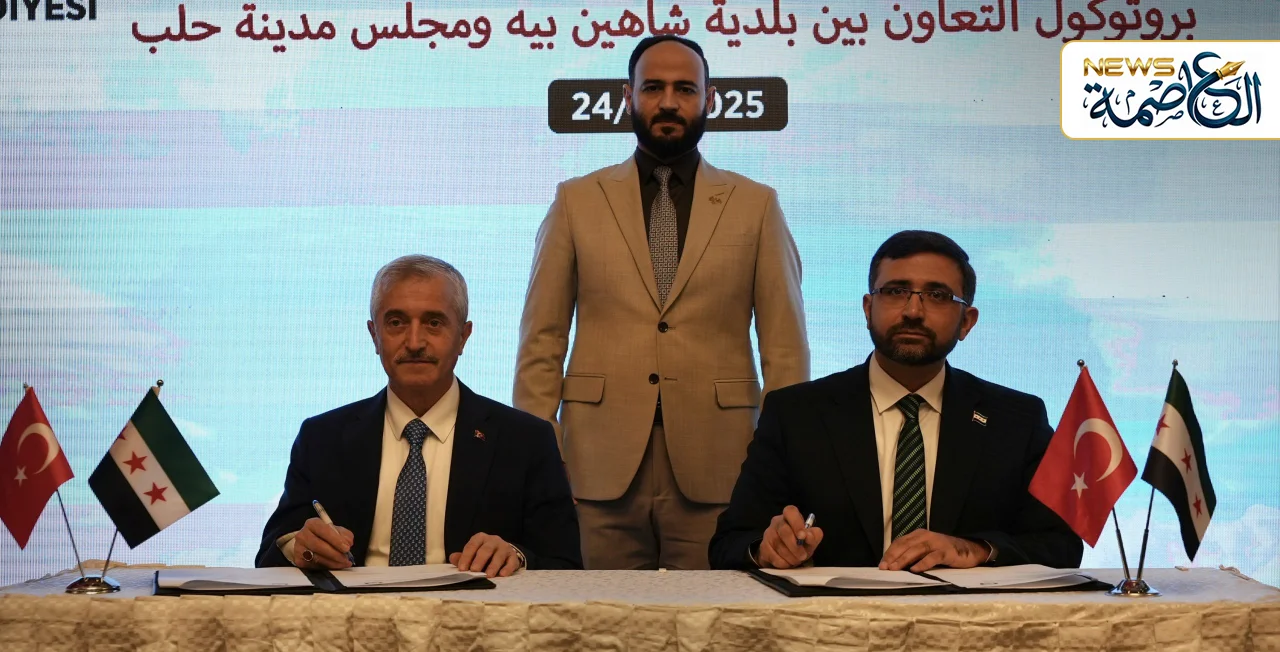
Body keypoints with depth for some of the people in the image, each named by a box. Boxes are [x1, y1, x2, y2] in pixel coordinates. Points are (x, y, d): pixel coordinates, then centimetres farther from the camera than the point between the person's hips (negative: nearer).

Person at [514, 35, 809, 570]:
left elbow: (785, 349, 6)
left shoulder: (756, 205, 8)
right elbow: (542, 342, 7)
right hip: (602, 464, 1)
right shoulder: (577, 201, 9)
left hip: (717, 466, 0)